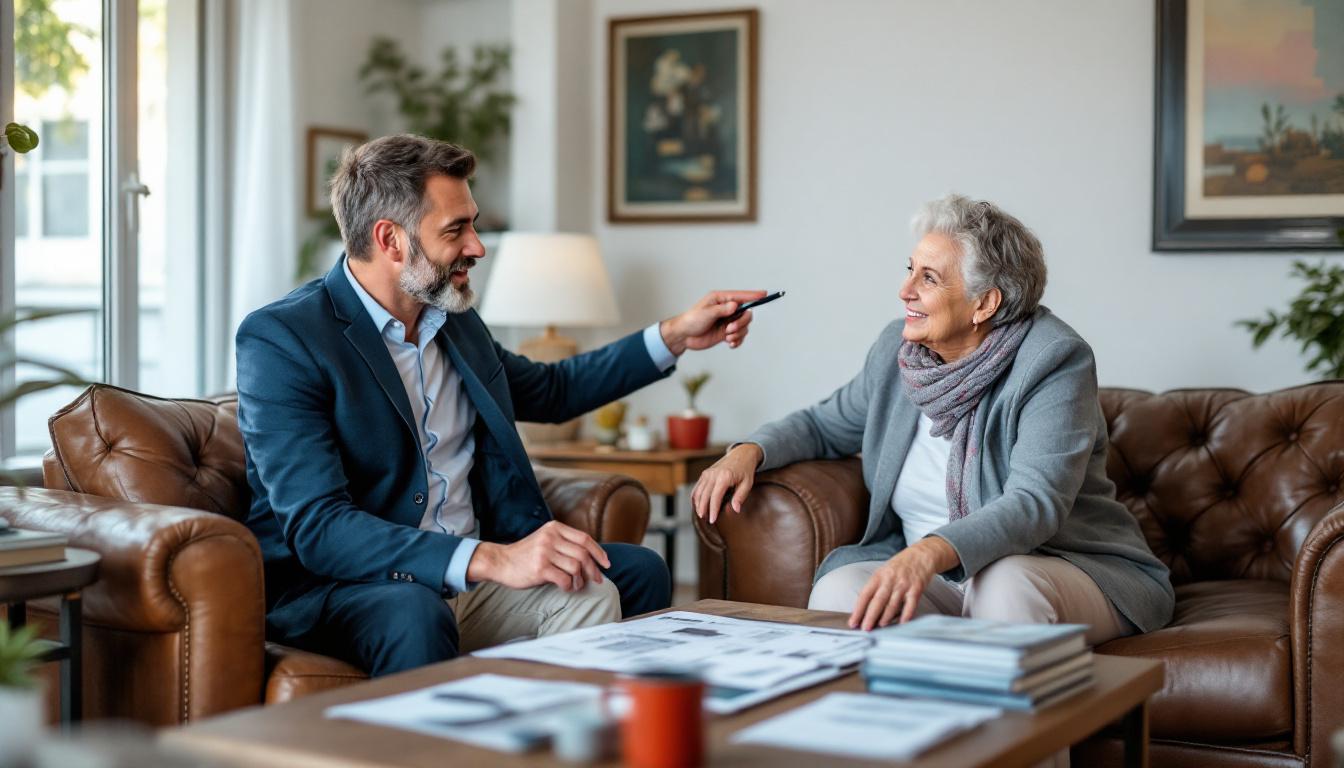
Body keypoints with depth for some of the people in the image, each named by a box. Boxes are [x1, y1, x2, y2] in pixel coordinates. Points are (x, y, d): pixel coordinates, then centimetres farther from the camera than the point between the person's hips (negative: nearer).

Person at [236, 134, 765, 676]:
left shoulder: (455, 320, 11)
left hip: (467, 579, 7)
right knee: (416, 616, -39)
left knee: (638, 571, -12)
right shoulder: (278, 339, -13)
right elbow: (316, 527, -23)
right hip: (332, 589, -7)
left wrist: (676, 336, 21)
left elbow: (549, 389, 31)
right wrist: (493, 560, -34)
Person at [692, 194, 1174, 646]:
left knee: (1007, 582, -39)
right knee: (838, 589, -25)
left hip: (1067, 566, -4)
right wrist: (749, 452, -1)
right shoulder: (898, 347, 4)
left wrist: (928, 553, -46)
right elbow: (826, 424, 21)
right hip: (935, 581, 5)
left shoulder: (1053, 362, -15)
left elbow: (1035, 503, -28)